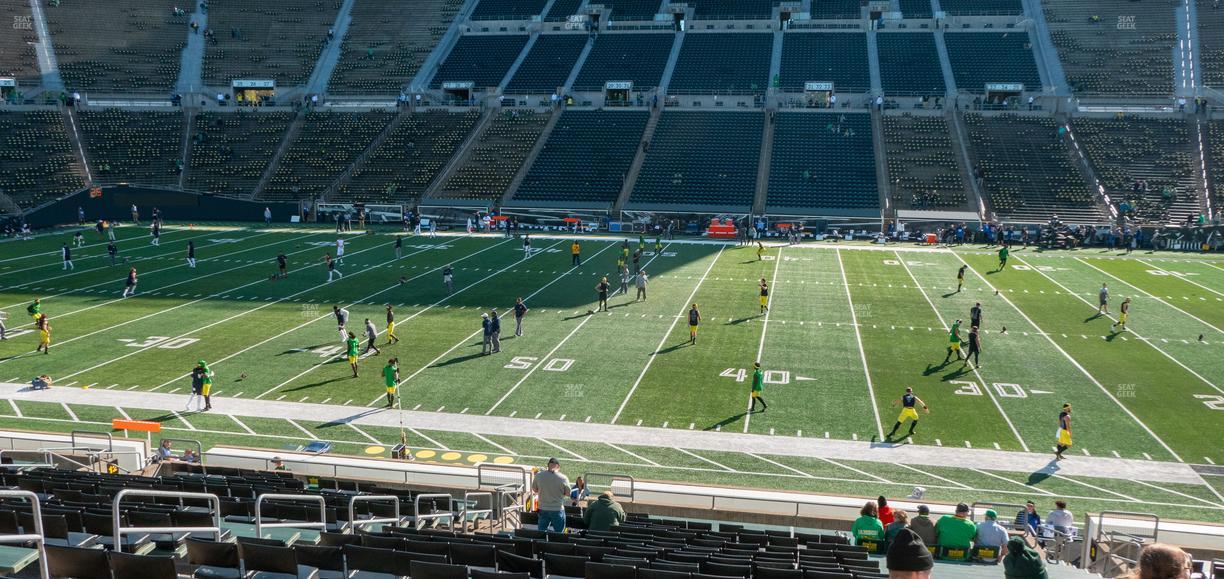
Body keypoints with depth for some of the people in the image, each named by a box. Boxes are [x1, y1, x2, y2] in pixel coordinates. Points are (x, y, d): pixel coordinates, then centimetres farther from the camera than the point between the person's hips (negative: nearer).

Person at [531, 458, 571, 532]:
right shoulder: (563, 478, -13)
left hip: (543, 509, 3)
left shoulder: (538, 475, -6)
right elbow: (568, 494, -2)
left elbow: (534, 490, 7)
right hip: (558, 510, -3)